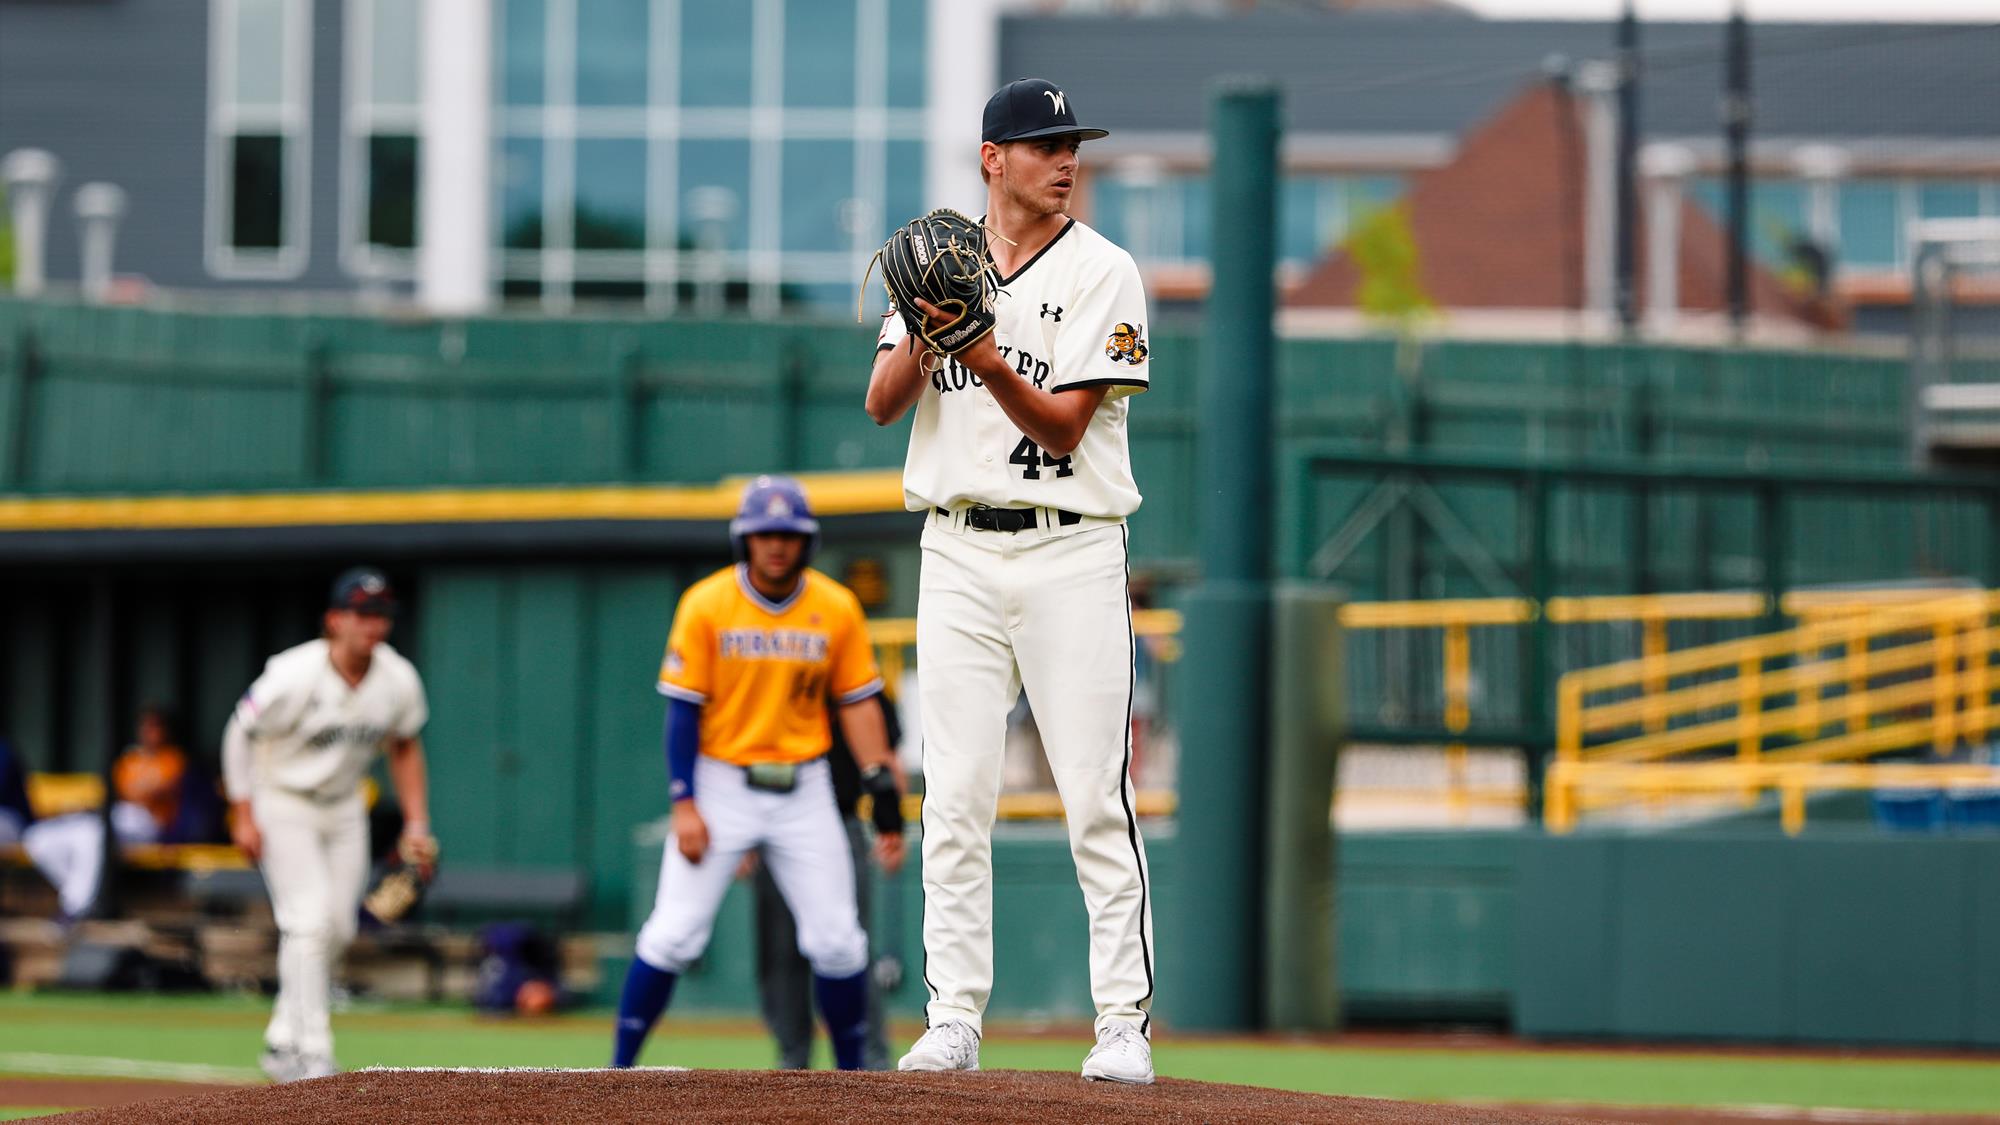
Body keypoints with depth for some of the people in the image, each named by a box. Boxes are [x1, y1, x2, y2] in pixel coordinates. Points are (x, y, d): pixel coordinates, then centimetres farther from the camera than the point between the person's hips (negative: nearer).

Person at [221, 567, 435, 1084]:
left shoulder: (399, 681, -11)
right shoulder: (295, 676, -26)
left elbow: (405, 747, 7)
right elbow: (240, 733, -13)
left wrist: (416, 823, 1)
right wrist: (243, 815, -15)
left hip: (343, 807, 6)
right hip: (283, 804, -6)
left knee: (338, 927, 6)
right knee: (310, 920, -17)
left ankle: (283, 1040, 23)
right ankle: (311, 1053, -17)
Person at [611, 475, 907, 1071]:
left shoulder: (837, 608, -1)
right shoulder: (706, 605, -8)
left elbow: (858, 703, 2)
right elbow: (683, 707, -7)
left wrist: (884, 792, -5)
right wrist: (684, 803, -12)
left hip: (803, 790, 2)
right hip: (721, 784, -2)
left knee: (837, 942, 0)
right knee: (673, 934, -8)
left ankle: (852, 1073, 16)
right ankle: (618, 1073, -1)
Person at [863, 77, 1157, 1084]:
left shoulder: (1102, 272, -1)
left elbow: (1063, 427, -9)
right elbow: (882, 403, 2)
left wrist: (993, 365, -25)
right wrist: (924, 328, -16)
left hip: (1071, 554, -3)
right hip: (958, 555, 3)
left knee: (1096, 799, -6)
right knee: (955, 796, 1)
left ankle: (1124, 1025, -4)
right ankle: (953, 1019, 4)